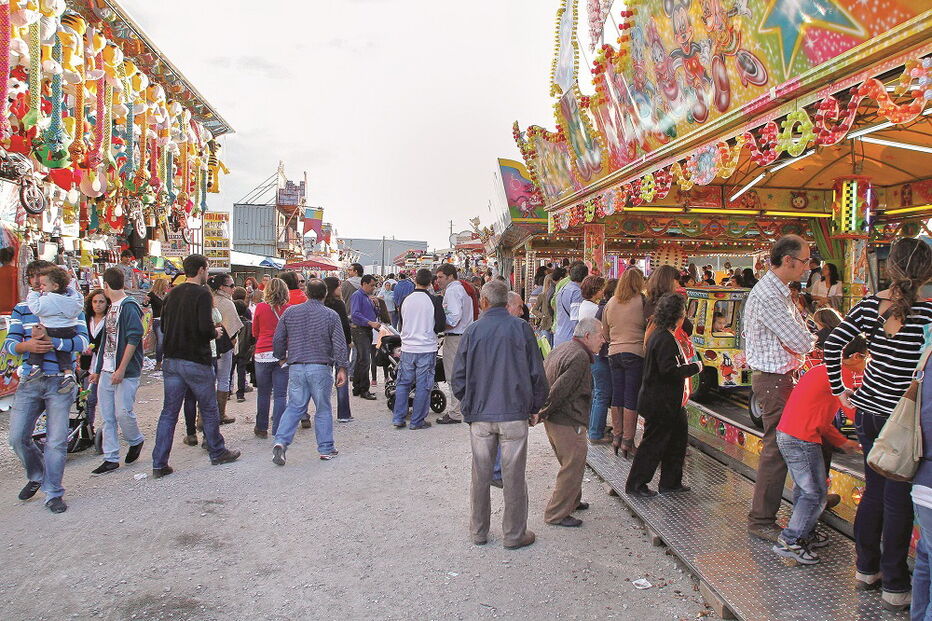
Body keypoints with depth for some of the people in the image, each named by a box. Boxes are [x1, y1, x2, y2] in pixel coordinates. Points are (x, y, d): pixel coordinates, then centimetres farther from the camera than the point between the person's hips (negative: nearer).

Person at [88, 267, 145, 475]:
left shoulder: (129, 307, -10)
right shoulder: (111, 308, 17)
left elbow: (134, 338, -17)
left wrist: (121, 369, -20)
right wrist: (97, 370, 23)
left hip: (125, 372, -8)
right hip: (106, 372, 8)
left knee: (123, 412, -9)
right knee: (107, 417, 7)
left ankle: (136, 441, 20)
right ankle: (111, 458, 13)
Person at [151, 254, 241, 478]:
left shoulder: (172, 294, 9)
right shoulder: (202, 293, -13)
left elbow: (164, 327, 14)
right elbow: (206, 327, -22)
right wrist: (215, 333, -2)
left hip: (171, 360, 6)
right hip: (196, 361, -6)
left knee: (169, 412, 8)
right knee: (209, 410, 10)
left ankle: (159, 464, 8)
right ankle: (217, 453, 24)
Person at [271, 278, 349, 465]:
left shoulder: (290, 312, 3)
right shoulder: (331, 315, -4)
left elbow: (278, 339, 7)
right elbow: (339, 344, -7)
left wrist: (281, 357, 23)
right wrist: (342, 368, -1)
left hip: (296, 367, 2)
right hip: (321, 367, -2)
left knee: (294, 407, 11)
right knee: (323, 409, 8)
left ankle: (281, 441, -5)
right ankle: (326, 449, 15)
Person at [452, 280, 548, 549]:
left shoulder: (472, 331, -1)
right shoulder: (521, 328, -4)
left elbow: (458, 378, 2)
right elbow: (537, 374, -1)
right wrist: (534, 407, 11)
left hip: (480, 415, 2)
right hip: (514, 414, -1)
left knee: (480, 476, 13)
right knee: (514, 476, 8)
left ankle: (478, 531, 25)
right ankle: (514, 534, 18)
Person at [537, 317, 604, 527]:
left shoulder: (562, 348, 12)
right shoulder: (580, 356, -20)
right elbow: (560, 389, -24)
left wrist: (542, 411, 12)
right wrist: (542, 413, -14)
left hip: (553, 419, 10)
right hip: (567, 421, -10)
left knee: (571, 463, 24)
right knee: (573, 466, -1)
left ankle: (571, 501, 38)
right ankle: (557, 514, 5)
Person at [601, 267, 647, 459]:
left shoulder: (610, 303, 8)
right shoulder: (642, 302, -8)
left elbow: (605, 334, 14)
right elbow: (650, 326, -4)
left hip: (614, 354, 5)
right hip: (635, 353, -5)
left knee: (617, 395, 12)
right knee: (632, 398, 1)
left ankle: (616, 436, 20)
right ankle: (627, 441, 5)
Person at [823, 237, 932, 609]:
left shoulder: (870, 305, -1)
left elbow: (833, 345, -1)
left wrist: (840, 391, 7)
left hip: (866, 408, 5)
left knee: (874, 490, 19)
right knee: (898, 501, 6)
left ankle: (866, 569, 31)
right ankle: (894, 587, 17)